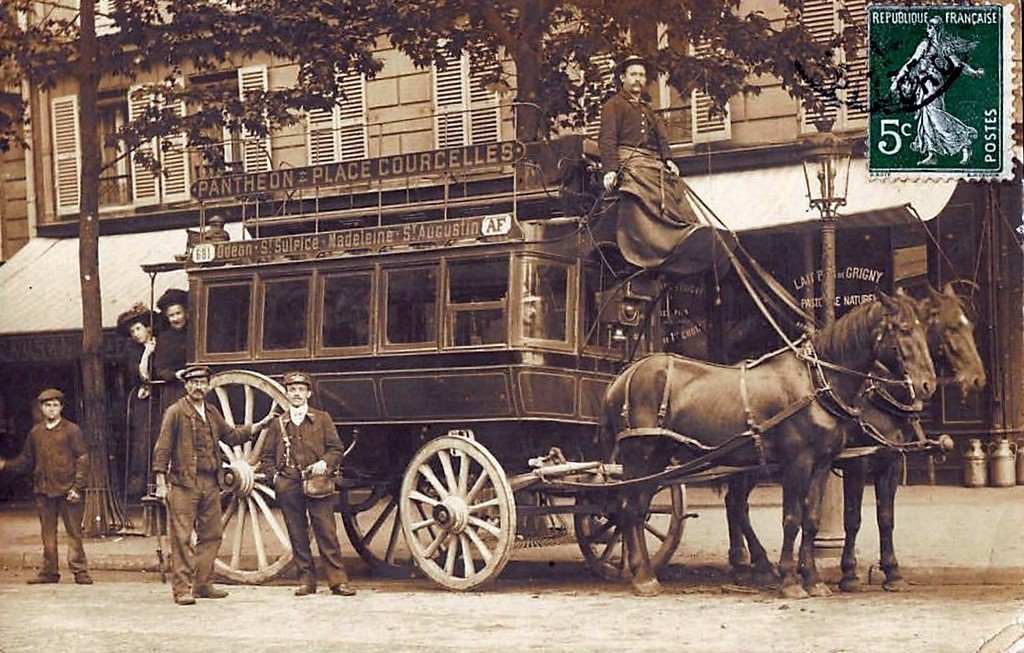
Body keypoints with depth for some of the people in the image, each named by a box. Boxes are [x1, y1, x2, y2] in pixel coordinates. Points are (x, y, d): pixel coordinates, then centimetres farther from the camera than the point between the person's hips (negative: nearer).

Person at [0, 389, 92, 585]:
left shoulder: (72, 430, -1)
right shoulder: (35, 432, 11)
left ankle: (80, 572, 2)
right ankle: (49, 572, 15)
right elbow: (26, 460, 18)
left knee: (74, 532, -2)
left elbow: (82, 460, -4)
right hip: (43, 491, 4)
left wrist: (77, 488, -11)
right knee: (48, 534, 9)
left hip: (68, 490, -4)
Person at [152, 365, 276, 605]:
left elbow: (231, 435, 26)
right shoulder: (175, 412, -4)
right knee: (181, 537, -6)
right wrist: (161, 483, -12)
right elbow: (162, 448, -7)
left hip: (210, 484, 7)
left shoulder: (211, 413, 16)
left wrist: (260, 425, 18)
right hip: (183, 484, -7)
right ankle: (182, 588, -3)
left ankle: (202, 584, 19)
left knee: (211, 535, 10)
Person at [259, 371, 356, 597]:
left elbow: (336, 449, 7)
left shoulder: (322, 419, 10)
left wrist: (325, 463, -12)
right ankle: (306, 579, 11)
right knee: (297, 536, 4)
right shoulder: (278, 424, 13)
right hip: (289, 488, 2)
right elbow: (266, 457, 17)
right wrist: (275, 475, 1)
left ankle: (338, 580, -6)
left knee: (327, 532, -7)